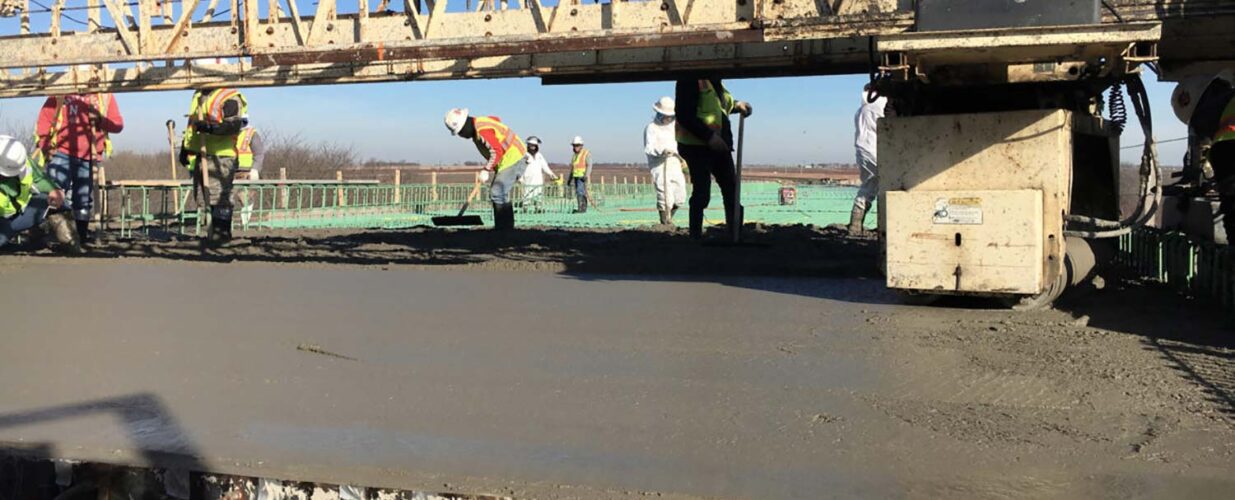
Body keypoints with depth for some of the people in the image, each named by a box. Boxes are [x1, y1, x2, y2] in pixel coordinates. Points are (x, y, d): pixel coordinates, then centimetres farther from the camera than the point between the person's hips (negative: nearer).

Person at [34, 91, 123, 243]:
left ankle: (82, 237, 17)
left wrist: (101, 119, -13)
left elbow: (118, 125, 5)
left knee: (84, 201, 9)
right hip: (61, 154, -2)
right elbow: (45, 118, 2)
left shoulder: (105, 96, 10)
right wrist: (43, 144, -9)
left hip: (87, 158, 2)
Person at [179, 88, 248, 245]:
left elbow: (235, 124, -22)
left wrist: (210, 127, -31)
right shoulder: (198, 96, 18)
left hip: (221, 156, -9)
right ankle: (214, 231, 19)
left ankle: (222, 232, -1)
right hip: (200, 155, 9)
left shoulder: (229, 97, -11)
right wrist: (185, 148, 26)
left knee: (219, 196, -8)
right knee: (209, 197, 12)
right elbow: (191, 123, 27)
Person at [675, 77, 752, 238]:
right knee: (701, 193, -3)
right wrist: (709, 136, -27)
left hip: (719, 145, 9)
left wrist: (737, 105, 6)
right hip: (696, 146, -9)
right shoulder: (690, 80, -17)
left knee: (731, 190, 11)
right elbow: (684, 115, -23)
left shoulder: (714, 80, 10)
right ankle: (696, 235, 10)